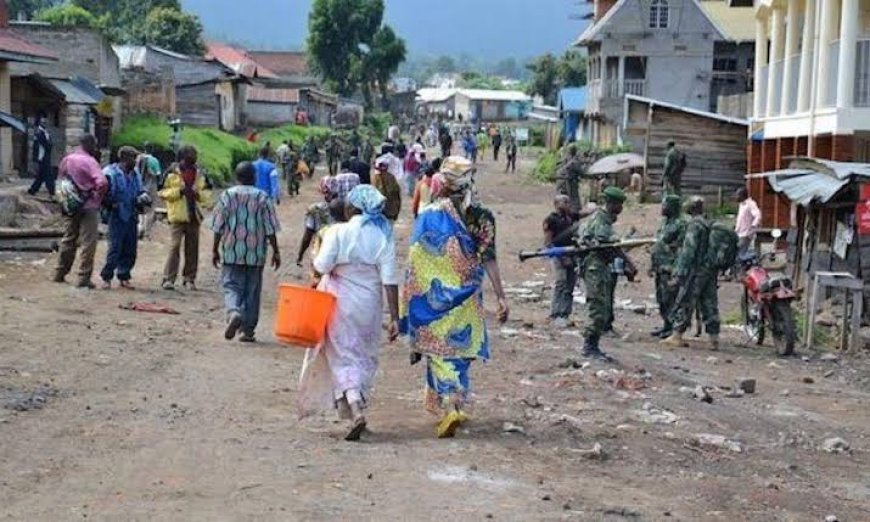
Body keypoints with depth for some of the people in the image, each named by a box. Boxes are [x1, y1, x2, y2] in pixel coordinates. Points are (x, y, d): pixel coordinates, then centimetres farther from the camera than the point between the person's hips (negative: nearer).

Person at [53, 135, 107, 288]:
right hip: (88, 206, -7)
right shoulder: (89, 161, -15)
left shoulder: (66, 160, 8)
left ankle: (60, 273, 25)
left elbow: (61, 180, 17)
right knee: (88, 242, -2)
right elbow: (102, 182, -25)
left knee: (68, 239, 18)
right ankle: (84, 278, -3)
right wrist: (98, 199, -9)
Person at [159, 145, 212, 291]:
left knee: (192, 249, 8)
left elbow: (206, 193, 18)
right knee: (174, 246, -10)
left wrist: (198, 194, -4)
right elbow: (163, 192, -2)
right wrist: (178, 192, -15)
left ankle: (189, 278, 17)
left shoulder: (199, 174, 11)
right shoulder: (172, 173, -2)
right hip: (177, 216, -4)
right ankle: (168, 279, -7)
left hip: (194, 216, 4)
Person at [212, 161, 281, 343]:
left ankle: (234, 313, -27)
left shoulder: (227, 195, -1)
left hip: (231, 253, 0)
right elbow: (270, 229, -2)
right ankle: (248, 330, 11)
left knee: (231, 287, 3)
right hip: (255, 254, 0)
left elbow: (218, 226, 0)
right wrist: (276, 251, 5)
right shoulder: (263, 198, -1)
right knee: (252, 290, 9)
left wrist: (215, 249, 8)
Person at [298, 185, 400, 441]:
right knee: (365, 357, 17)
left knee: (344, 356, 2)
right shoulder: (384, 237, -4)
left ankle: (355, 411, -16)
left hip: (340, 302, -3)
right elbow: (390, 280, -8)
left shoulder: (338, 232, -12)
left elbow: (322, 266, -18)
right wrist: (394, 318, -7)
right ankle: (358, 407, 23)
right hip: (369, 305, 3)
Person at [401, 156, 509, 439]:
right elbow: (489, 260, -4)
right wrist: (501, 297, 0)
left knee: (440, 351, 1)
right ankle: (458, 404, 22)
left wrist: (409, 298, -1)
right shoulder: (483, 217, -2)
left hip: (435, 296, -3)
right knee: (461, 349, 16)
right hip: (467, 298, 3)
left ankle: (449, 407, -14)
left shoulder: (430, 215, -9)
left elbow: (415, 260, -9)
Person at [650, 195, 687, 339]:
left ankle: (673, 328, -5)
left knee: (669, 299, -9)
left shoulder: (680, 224, -13)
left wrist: (675, 269, -23)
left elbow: (682, 248, -18)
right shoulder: (665, 223, 17)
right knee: (661, 299, 14)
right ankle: (666, 325, 22)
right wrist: (653, 265, 21)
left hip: (670, 268, -10)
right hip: (660, 268, 10)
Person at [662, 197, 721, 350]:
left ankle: (677, 336, 1)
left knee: (684, 303, -1)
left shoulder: (694, 225, -11)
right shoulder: (710, 225, 13)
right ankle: (714, 339, 6)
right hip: (711, 272, 8)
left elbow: (688, 251, -16)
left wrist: (679, 274, -16)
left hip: (696, 270, -8)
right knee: (709, 305, 8)